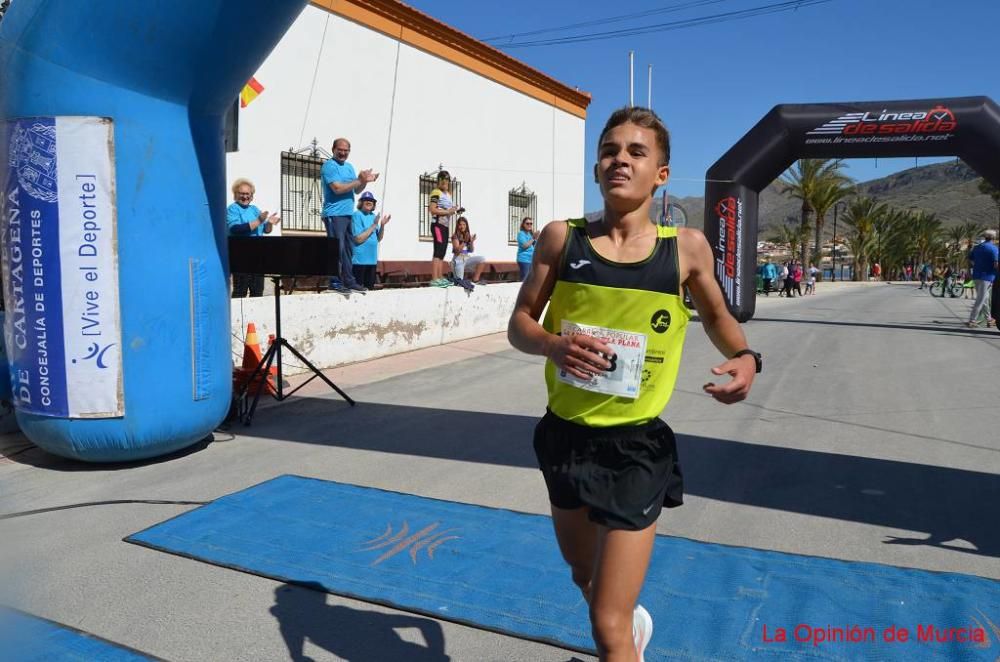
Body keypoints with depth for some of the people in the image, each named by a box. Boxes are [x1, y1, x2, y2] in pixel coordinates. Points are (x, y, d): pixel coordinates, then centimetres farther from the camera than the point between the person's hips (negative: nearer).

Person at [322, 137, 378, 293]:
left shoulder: (349, 167, 17)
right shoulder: (329, 166, -9)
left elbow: (356, 190, 17)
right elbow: (338, 188, -20)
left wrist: (364, 181, -2)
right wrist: (360, 180, -18)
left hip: (348, 214, 8)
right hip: (334, 214, -8)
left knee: (349, 248, 10)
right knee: (337, 249, -10)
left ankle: (348, 280, 16)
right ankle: (335, 282, -7)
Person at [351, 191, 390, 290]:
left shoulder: (373, 216, 10)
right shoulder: (357, 215, -10)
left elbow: (378, 238, 12)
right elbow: (358, 239, -17)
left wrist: (382, 225, -5)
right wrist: (374, 225, -16)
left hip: (372, 258, 7)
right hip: (359, 259, -7)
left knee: (370, 287, 12)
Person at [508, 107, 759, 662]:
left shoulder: (686, 248, -7)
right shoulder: (561, 238, -6)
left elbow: (716, 315, 11)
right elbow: (519, 323, 0)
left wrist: (744, 357, -10)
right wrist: (552, 344, -22)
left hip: (636, 448, -3)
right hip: (564, 436, 3)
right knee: (583, 575, 28)